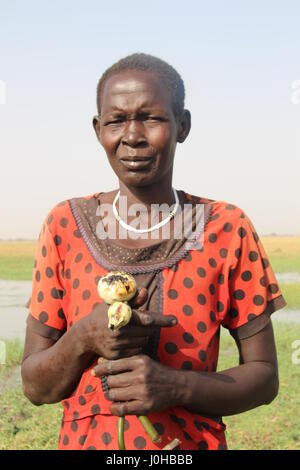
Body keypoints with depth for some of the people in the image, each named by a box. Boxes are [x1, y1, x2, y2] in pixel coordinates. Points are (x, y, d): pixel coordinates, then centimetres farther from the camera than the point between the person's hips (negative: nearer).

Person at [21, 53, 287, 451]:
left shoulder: (228, 230, -10)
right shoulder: (65, 225, -7)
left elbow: (265, 376, -6)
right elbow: (35, 387, -4)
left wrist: (175, 386, -22)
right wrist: (82, 338, -23)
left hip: (193, 442, -1)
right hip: (84, 440, 1)